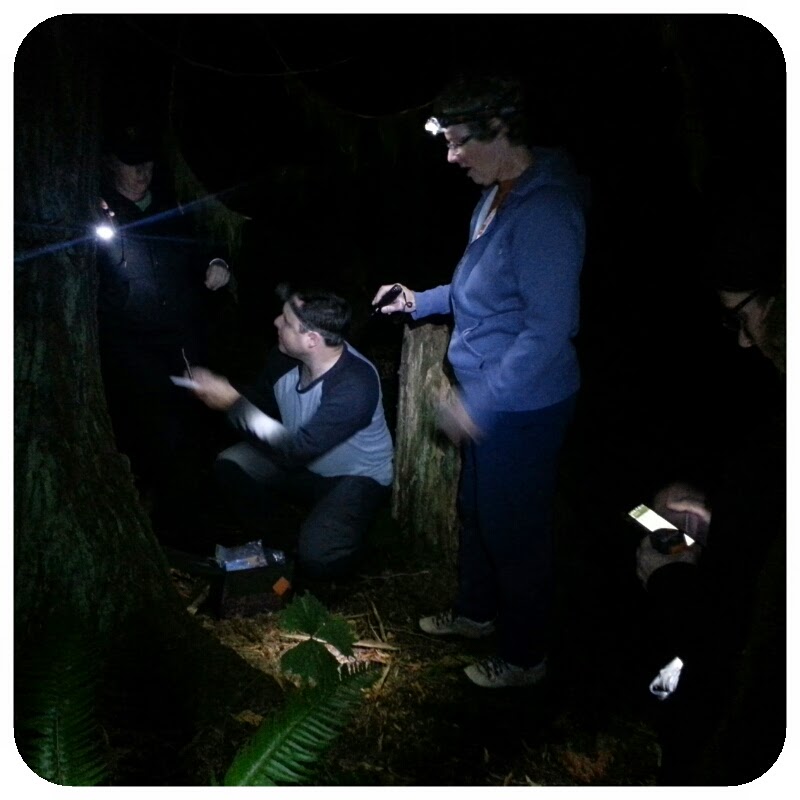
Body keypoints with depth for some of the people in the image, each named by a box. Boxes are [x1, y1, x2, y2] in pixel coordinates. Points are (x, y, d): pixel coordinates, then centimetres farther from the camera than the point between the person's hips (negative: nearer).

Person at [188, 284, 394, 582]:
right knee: (229, 465, -11)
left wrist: (234, 401, -31)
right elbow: (258, 402, 6)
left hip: (356, 477, -6)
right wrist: (221, 390, -16)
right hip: (303, 460, 7)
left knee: (315, 556, -28)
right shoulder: (285, 357, -15)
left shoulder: (355, 385, -35)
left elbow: (295, 452, -34)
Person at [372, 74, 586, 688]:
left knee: (516, 530, 8)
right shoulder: (497, 196, 6)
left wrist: (478, 402, -24)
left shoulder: (545, 212, -25)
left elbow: (550, 330, -27)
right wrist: (420, 302, 10)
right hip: (487, 398, 10)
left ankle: (524, 658, 32)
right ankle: (476, 612, 49)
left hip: (523, 408, -10)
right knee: (476, 511, 24)